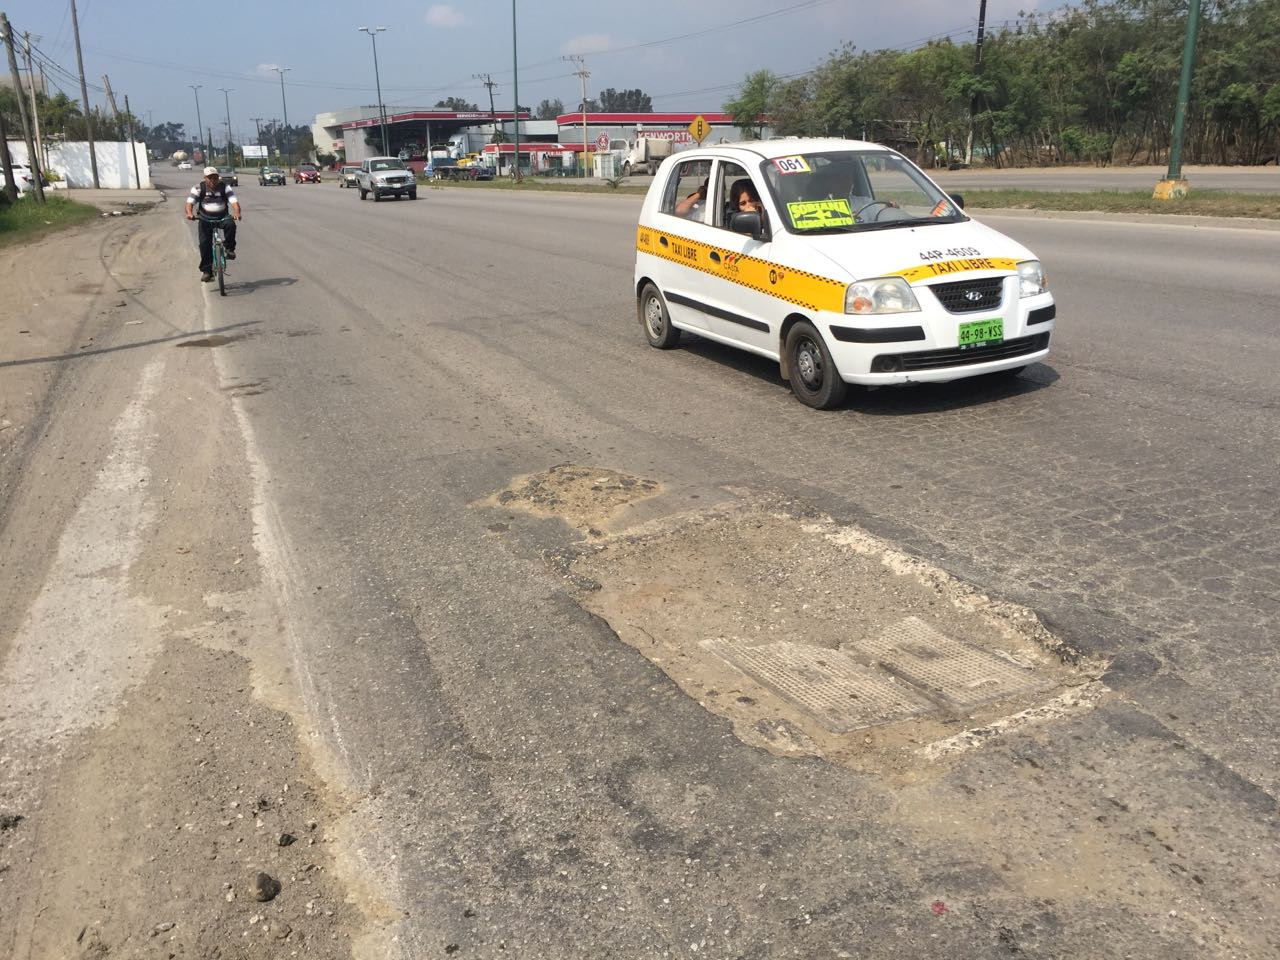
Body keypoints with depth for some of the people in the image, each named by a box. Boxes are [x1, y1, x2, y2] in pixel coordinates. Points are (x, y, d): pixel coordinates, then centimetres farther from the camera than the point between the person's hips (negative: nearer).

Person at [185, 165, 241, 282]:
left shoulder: (225, 187, -8)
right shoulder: (198, 188, -8)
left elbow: (234, 201, -20)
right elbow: (190, 202, -16)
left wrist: (237, 213, -42)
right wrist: (189, 213, -39)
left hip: (222, 217, 0)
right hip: (205, 219, 0)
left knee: (231, 225, -34)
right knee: (204, 243, -11)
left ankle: (230, 249, -11)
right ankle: (206, 271, -3)